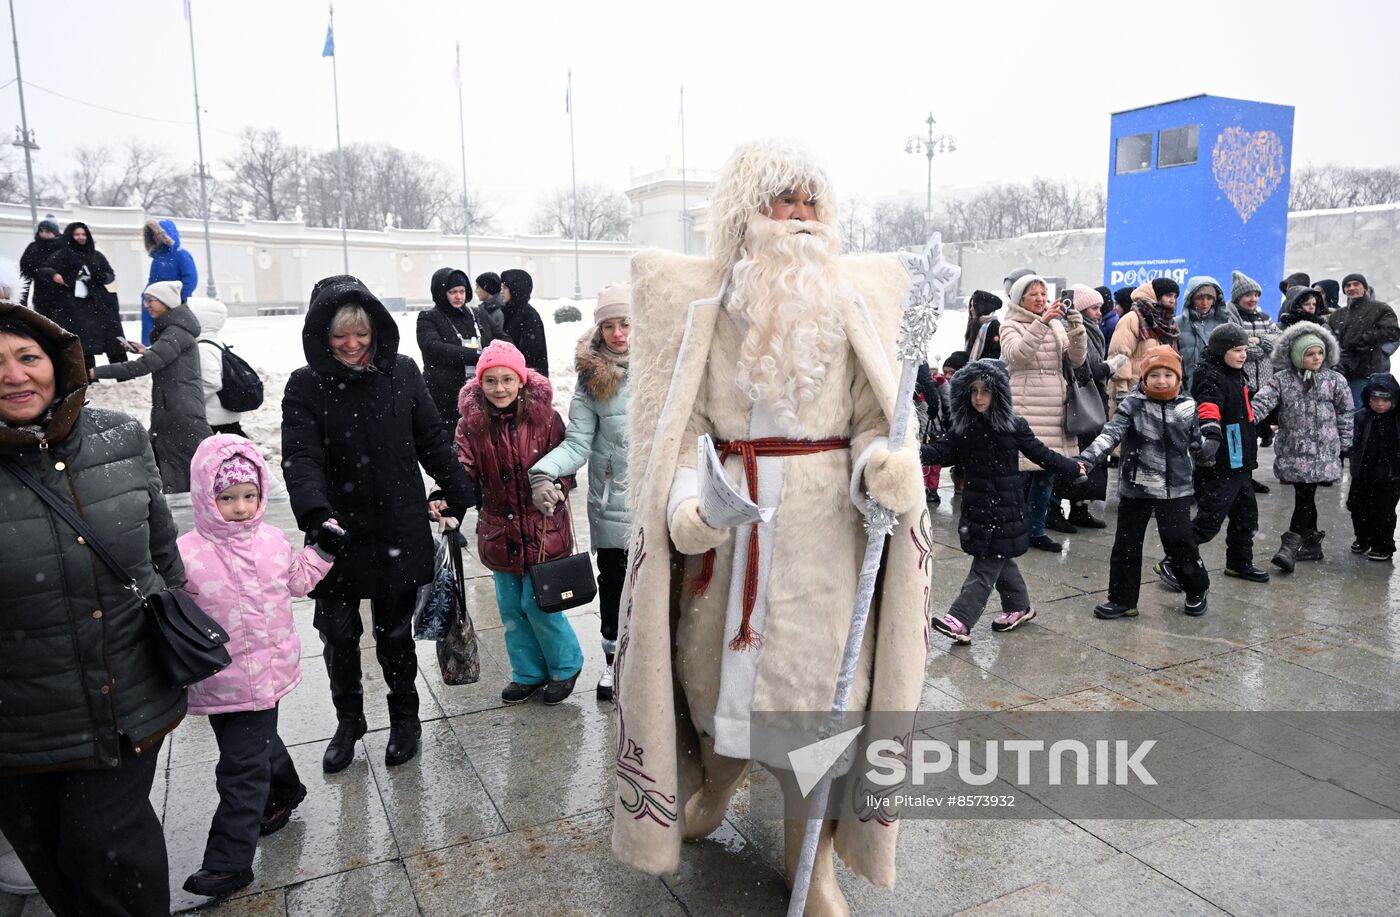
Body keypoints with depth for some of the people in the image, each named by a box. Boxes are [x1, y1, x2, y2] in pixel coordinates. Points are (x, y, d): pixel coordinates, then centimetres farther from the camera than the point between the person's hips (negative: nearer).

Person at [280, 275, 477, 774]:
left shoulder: (402, 372, 0)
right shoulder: (305, 387, -5)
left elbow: (433, 442, 6)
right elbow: (301, 458, -16)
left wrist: (459, 497, 5)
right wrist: (316, 514, -32)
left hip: (399, 532, 1)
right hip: (339, 536, 0)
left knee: (395, 633, 11)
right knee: (339, 635, 8)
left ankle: (405, 718, 33)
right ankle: (348, 721, 33)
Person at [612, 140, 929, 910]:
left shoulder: (852, 299, 4)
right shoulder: (703, 300, 1)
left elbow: (872, 421, 2)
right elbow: (682, 424, -3)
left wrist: (885, 467, -20)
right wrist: (684, 504, -21)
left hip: (824, 519, 0)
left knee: (819, 672, 4)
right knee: (715, 655, 15)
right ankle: (712, 788, 46)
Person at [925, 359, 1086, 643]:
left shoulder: (1014, 426, -6)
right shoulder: (963, 428, 1)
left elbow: (1041, 453, 5)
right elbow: (941, 450, -9)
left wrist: (1073, 468, 11)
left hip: (1005, 506, -4)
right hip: (977, 503, 4)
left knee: (986, 565, -6)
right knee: (998, 559, 16)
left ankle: (960, 621, -12)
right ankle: (1019, 606, 35)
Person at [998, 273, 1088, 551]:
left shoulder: (1056, 326, 17)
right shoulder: (1011, 326, 1)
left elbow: (1076, 360, 7)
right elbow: (1014, 355, -19)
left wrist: (1077, 329, -8)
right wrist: (1041, 322, -26)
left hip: (1053, 411, 6)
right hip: (1024, 410, -6)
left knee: (1047, 471, 8)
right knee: (1020, 471, -8)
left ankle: (1036, 530, 18)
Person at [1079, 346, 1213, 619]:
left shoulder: (1187, 407, 2)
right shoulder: (1132, 405, -6)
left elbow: (1196, 445, 18)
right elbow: (1111, 434, -19)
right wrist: (1085, 459, -30)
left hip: (1175, 489, 1)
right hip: (1135, 488, 0)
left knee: (1180, 542, 7)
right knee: (1126, 544, 5)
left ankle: (1197, 590, 32)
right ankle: (1123, 599, 17)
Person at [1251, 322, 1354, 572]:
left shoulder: (1334, 380, 2)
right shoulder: (1281, 379, 0)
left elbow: (1345, 413, 8)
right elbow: (1262, 401, -10)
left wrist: (1345, 444, 8)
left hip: (1322, 452, -1)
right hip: (1292, 450, 1)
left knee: (1305, 496, -7)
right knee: (1304, 497, 10)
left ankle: (1290, 545, -7)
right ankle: (1311, 543, 22)